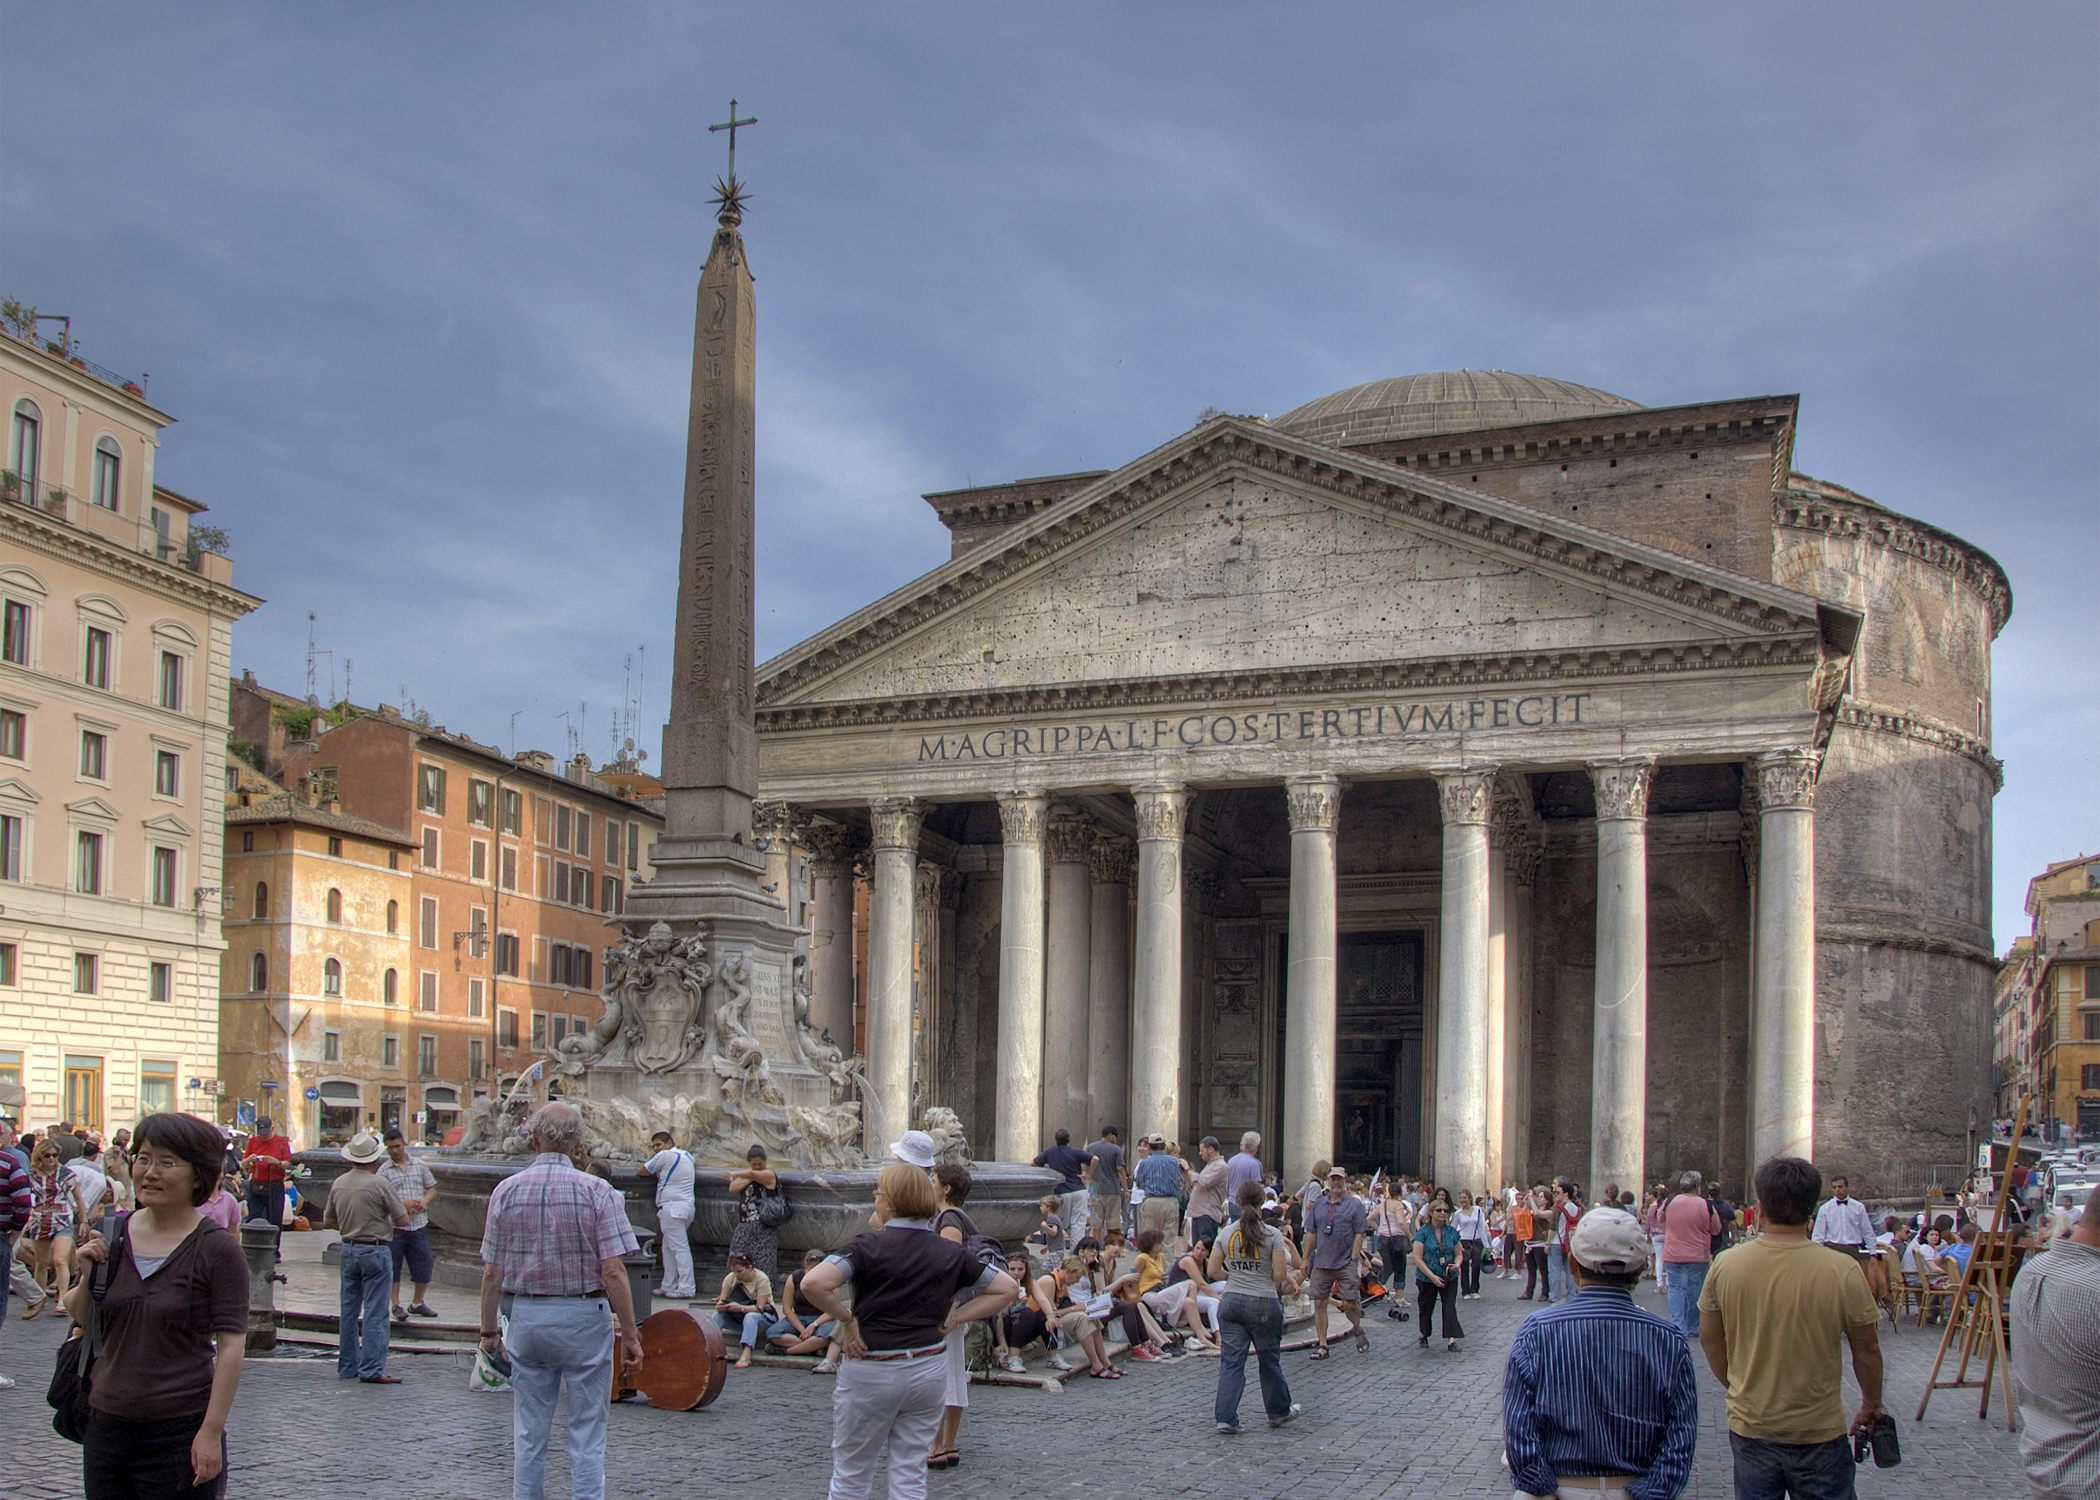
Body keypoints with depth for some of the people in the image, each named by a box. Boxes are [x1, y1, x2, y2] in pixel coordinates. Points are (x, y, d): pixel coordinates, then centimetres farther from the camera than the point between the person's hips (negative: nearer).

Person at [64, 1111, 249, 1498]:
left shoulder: (217, 1249, -10)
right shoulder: (110, 1236, 4)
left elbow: (231, 1346, -11)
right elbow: (80, 1318, 12)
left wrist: (211, 1432, -16)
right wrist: (86, 1276, -7)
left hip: (180, 1433, -5)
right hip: (106, 1424, 5)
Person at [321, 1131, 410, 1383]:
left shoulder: (338, 1184, 4)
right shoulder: (379, 1184, -15)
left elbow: (327, 1222, 15)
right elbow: (403, 1221, -11)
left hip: (348, 1250, 6)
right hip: (375, 1251, -6)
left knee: (349, 1311, 14)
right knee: (375, 1313, -3)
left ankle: (347, 1366, 20)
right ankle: (371, 1369, -5)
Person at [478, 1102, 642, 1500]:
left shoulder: (506, 1191, 0)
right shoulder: (596, 1191, -9)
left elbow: (491, 1273, 2)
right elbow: (613, 1271, -13)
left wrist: (488, 1329, 13)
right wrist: (630, 1334, -7)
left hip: (526, 1316, 3)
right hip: (584, 1317, -3)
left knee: (528, 1433, 13)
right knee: (586, 1433, 4)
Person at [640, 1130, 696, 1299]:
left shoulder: (665, 1156, -7)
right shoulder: (686, 1156, 17)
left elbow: (643, 1171, -1)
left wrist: (649, 1161, 20)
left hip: (672, 1207, -9)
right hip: (686, 1206, 9)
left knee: (680, 1247, -11)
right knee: (668, 1248, 14)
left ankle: (687, 1288, -14)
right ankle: (669, 1286, 14)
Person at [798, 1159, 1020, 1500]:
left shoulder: (869, 1246, -11)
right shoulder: (950, 1252, 2)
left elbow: (813, 1283, -26)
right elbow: (1006, 1288, 8)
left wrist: (846, 1320, -12)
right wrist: (952, 1320, 6)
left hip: (871, 1370, -4)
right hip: (929, 1367, 4)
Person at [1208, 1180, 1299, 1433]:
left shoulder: (1226, 1234, 1)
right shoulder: (1272, 1234, -9)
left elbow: (1212, 1270, 3)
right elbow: (1280, 1274, -12)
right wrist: (1289, 1278, 11)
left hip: (1231, 1301, 2)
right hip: (1264, 1303, -2)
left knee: (1231, 1362, 4)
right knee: (1269, 1361, 14)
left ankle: (1226, 1418, -2)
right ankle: (1279, 1412, 30)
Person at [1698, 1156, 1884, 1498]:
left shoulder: (1725, 1265, -10)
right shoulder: (1843, 1271, -17)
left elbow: (1709, 1339, 2)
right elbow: (1866, 1350, -6)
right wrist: (1871, 1405, 12)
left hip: (1749, 1428, 2)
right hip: (1819, 1431, -2)